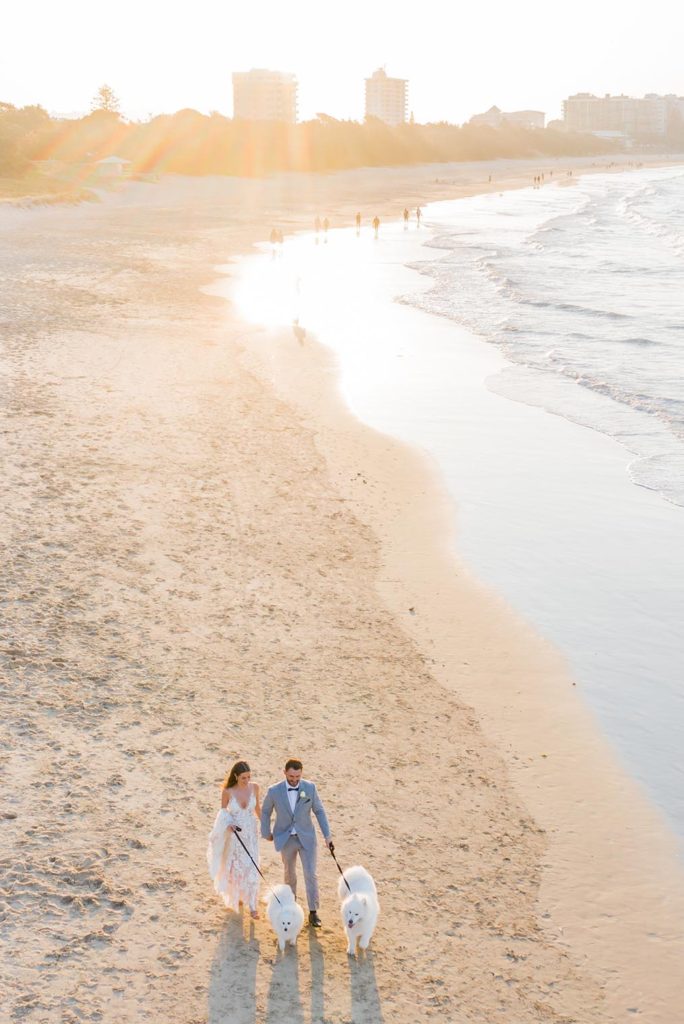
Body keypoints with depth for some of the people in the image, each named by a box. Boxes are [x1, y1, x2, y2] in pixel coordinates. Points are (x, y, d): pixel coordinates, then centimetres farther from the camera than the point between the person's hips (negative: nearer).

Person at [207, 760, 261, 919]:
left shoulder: (254, 787, -14)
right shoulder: (227, 791, -21)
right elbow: (223, 811, -6)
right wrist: (228, 825, -24)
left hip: (251, 832, 2)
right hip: (235, 833, -2)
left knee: (251, 868, 1)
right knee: (236, 867, 15)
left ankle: (252, 905, 11)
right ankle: (236, 895, 44)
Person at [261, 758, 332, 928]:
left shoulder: (310, 787, -15)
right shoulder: (274, 791, -17)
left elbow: (319, 810, -4)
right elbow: (265, 811, 1)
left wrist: (327, 835, -6)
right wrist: (266, 833, 10)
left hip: (306, 837, 0)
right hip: (286, 839, 0)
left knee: (311, 874, -4)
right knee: (290, 873, 16)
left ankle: (313, 912, 8)